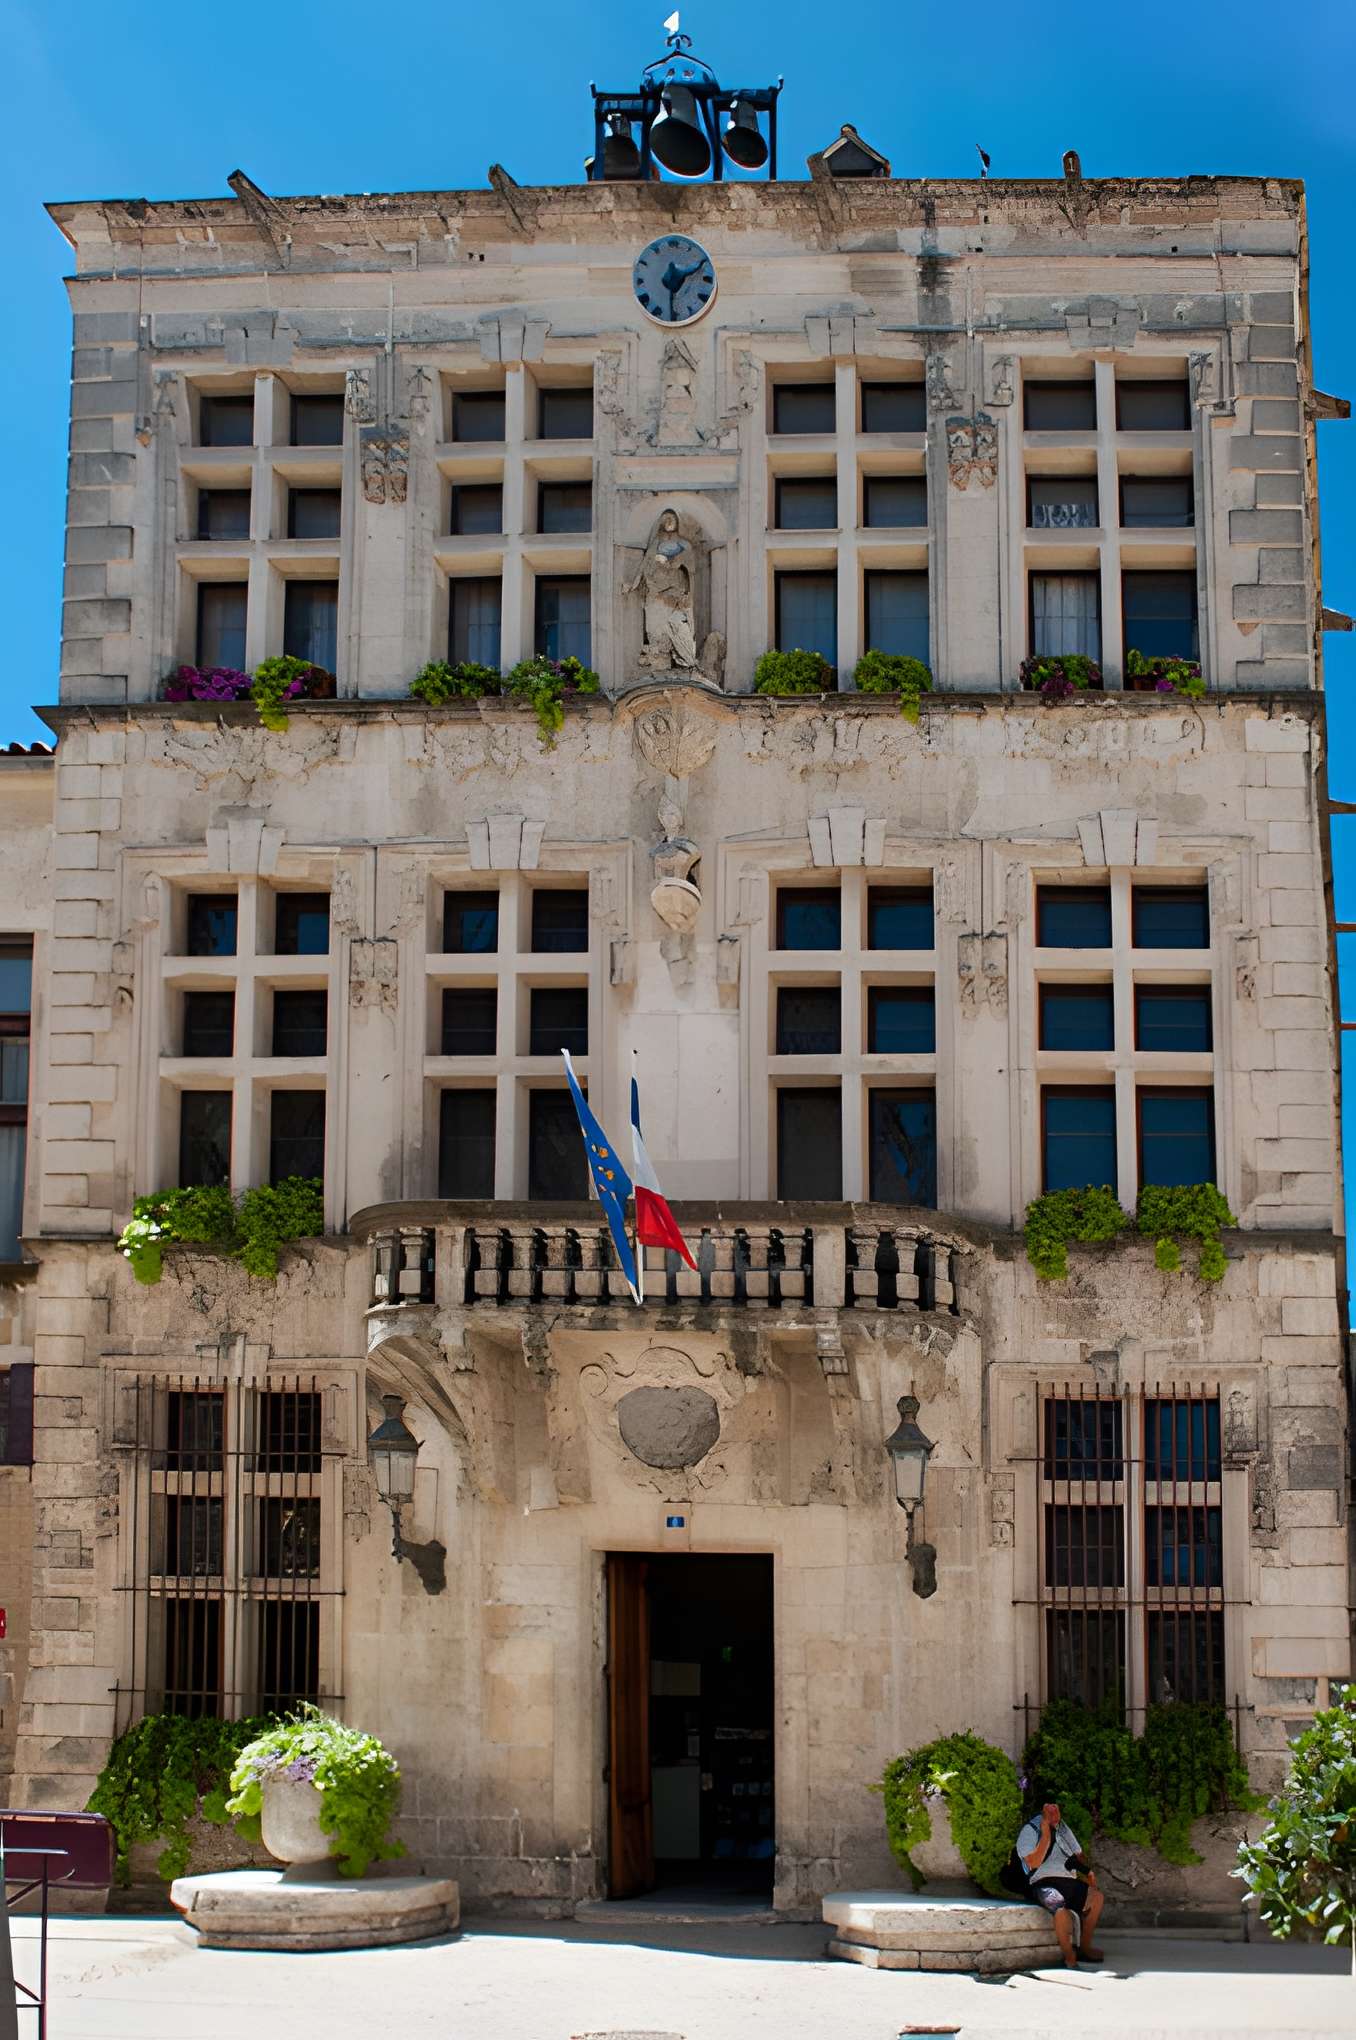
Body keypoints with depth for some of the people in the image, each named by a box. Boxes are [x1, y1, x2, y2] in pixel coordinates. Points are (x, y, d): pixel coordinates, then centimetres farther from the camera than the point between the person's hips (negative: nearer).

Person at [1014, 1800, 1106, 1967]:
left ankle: (1084, 1947, -4)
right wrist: (1046, 1835, -14)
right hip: (1043, 1883, -7)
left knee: (1097, 1897, -14)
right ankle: (1069, 1956, -22)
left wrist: (1088, 1871, 5)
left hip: (1068, 1881, 7)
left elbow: (1079, 1855, 25)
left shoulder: (1063, 1829, 20)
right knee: (1061, 1908, -36)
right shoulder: (1029, 1831, -1)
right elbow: (1034, 1863, -14)